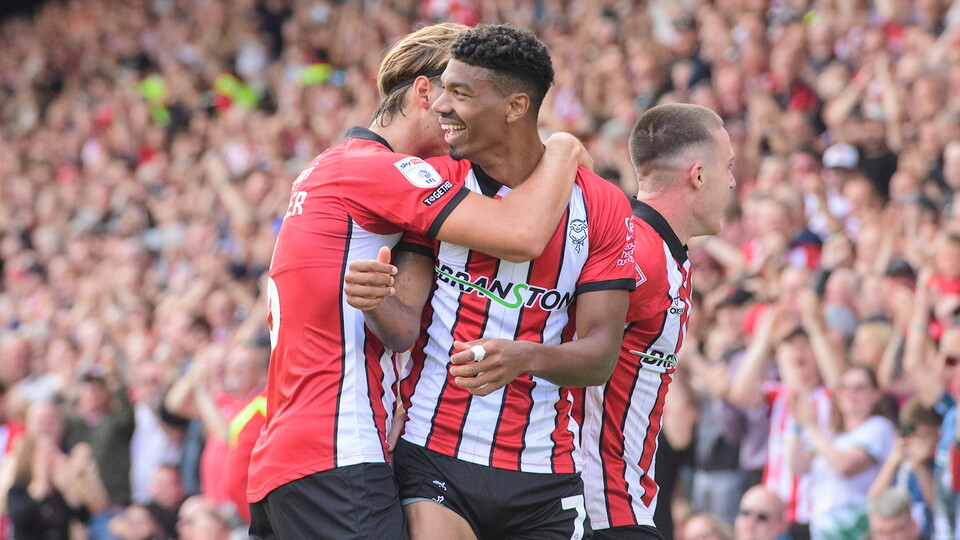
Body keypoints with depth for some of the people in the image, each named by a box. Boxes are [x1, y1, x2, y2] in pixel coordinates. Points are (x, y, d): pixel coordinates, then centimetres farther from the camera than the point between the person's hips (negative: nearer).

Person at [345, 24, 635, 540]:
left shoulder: (600, 207, 2)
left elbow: (601, 353, -3)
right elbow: (404, 328, -2)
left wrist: (525, 357, -24)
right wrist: (375, 301, -26)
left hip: (545, 475, 1)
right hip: (432, 455, -1)